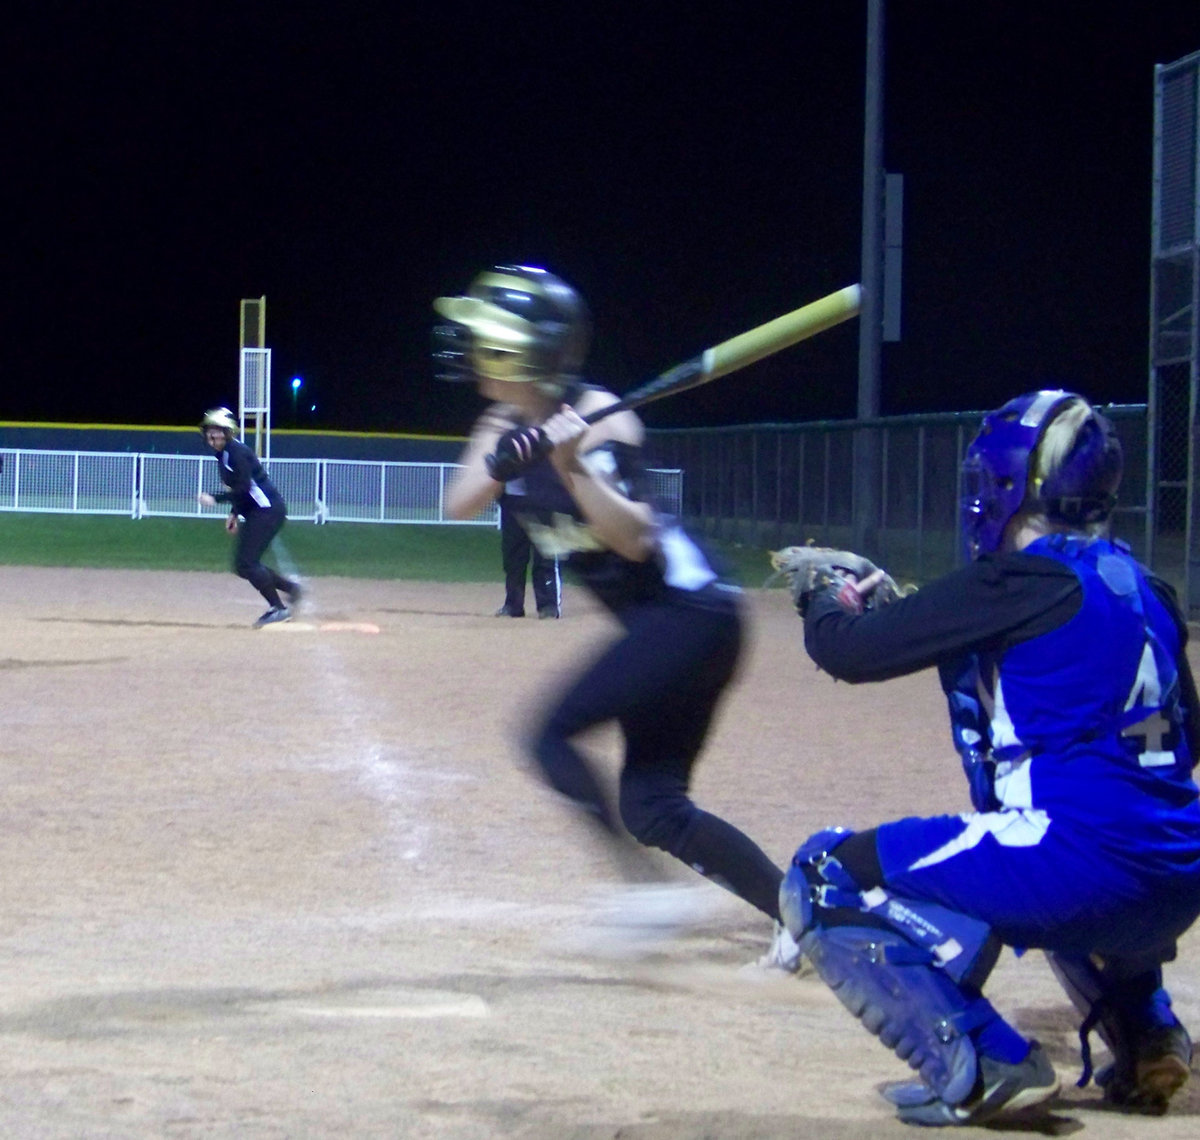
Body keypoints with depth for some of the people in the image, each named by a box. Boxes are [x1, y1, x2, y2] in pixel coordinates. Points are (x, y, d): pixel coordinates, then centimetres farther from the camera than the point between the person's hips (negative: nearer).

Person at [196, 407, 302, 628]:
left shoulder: (236, 452, -15)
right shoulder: (223, 455, 15)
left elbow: (244, 488, -23)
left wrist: (215, 499, -24)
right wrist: (234, 514, 15)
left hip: (267, 510, -10)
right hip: (254, 514, 10)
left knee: (247, 563, -15)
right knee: (242, 565, 9)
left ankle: (278, 608, -9)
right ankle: (290, 588, 16)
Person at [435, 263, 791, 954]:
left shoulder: (597, 417, -16)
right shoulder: (512, 425, 8)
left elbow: (636, 540, -23)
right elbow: (461, 506, -4)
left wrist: (573, 469, -34)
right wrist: (504, 454, -20)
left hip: (688, 610, -9)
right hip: (658, 625, 9)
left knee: (554, 735, -13)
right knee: (653, 806, 4)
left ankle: (643, 889, -12)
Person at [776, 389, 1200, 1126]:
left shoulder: (1017, 583, -8)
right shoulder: (1139, 589, 14)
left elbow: (849, 652, -5)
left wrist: (829, 604, 19)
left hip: (1081, 860, -9)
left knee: (824, 881, 1)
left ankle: (982, 1066, -9)